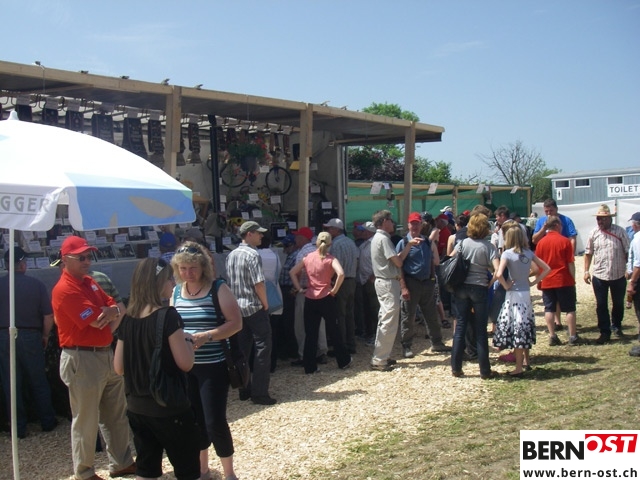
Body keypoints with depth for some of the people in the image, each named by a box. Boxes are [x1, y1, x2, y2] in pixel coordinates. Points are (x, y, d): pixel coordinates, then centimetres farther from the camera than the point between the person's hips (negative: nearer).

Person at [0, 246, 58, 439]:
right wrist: (45, 336, 10)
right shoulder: (37, 284, -4)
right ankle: (48, 422, 21)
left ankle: (19, 427, 13)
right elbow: (48, 316, -5)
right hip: (31, 336, 0)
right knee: (38, 382, 12)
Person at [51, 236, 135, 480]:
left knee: (117, 414, 18)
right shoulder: (65, 289, -17)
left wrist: (111, 312, -14)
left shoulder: (90, 282, 12)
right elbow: (97, 321, -20)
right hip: (82, 360, -9)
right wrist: (112, 313, 0)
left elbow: (117, 309, 9)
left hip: (108, 354, 9)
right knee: (86, 420, 3)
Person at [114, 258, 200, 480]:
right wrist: (188, 340, -1)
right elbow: (186, 363, -19)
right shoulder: (168, 316, -17)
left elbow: (118, 368, 7)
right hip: (169, 407, -6)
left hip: (136, 407, 7)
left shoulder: (127, 319, 2)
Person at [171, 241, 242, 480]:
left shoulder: (218, 290, -8)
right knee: (194, 420, 13)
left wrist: (207, 336, -24)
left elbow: (236, 323, -12)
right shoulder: (175, 292, 6)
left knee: (215, 422, -5)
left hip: (213, 366, -4)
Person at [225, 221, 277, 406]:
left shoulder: (231, 256, 10)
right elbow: (259, 284, -20)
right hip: (254, 308, -8)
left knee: (243, 349, 13)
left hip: (238, 308, 8)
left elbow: (230, 281, 13)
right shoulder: (252, 255, -14)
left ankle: (244, 390, 18)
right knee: (262, 348, -2)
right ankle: (259, 393, -3)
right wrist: (265, 304, -8)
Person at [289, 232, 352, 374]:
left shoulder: (308, 257, 4)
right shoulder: (330, 259, -6)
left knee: (310, 334, 7)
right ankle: (344, 361, 24)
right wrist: (334, 290, -11)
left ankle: (310, 366, 8)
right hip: (326, 299, -2)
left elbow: (292, 272, 4)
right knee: (333, 331, 12)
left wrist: (300, 289, 5)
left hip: (310, 300, 2)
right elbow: (341, 274, -23)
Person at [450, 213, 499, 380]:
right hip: (479, 288, -2)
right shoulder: (488, 246, -7)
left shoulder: (463, 243, 1)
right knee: (480, 330, 5)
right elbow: (497, 270, -17)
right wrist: (490, 283, -3)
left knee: (460, 327, 9)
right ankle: (485, 371, 12)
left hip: (461, 288, 2)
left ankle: (456, 368, 12)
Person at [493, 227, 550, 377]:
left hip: (514, 294, -6)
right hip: (526, 293, 6)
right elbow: (547, 269, 8)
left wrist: (506, 286, -9)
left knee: (517, 329, -3)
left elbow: (499, 274, -25)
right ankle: (526, 360, 30)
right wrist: (533, 282, 8)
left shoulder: (507, 254, -11)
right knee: (525, 327, 18)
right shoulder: (528, 253, 5)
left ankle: (519, 368, 0)